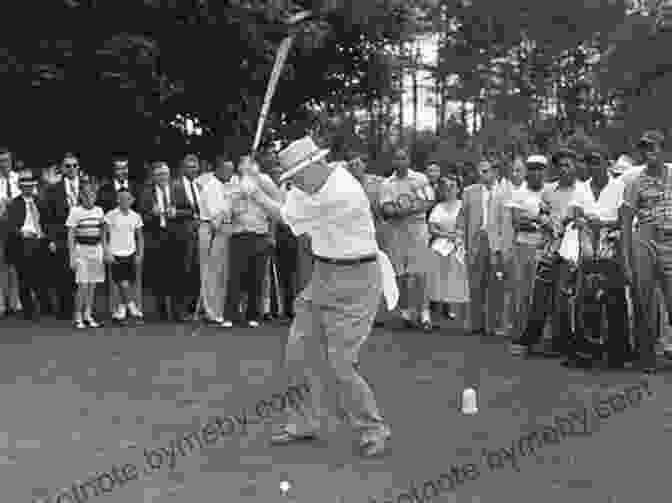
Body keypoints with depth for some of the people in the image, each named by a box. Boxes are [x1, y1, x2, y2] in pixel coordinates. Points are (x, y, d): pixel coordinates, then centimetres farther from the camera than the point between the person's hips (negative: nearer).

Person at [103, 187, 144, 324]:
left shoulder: (135, 217, 6)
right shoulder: (110, 215, -5)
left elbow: (140, 237, 13)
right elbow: (104, 236, -3)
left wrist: (140, 254, 5)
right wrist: (107, 253, -10)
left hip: (131, 255, 4)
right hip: (115, 256, -4)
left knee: (130, 285, 2)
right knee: (123, 284, -11)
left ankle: (120, 311, 17)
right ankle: (132, 308, 4)